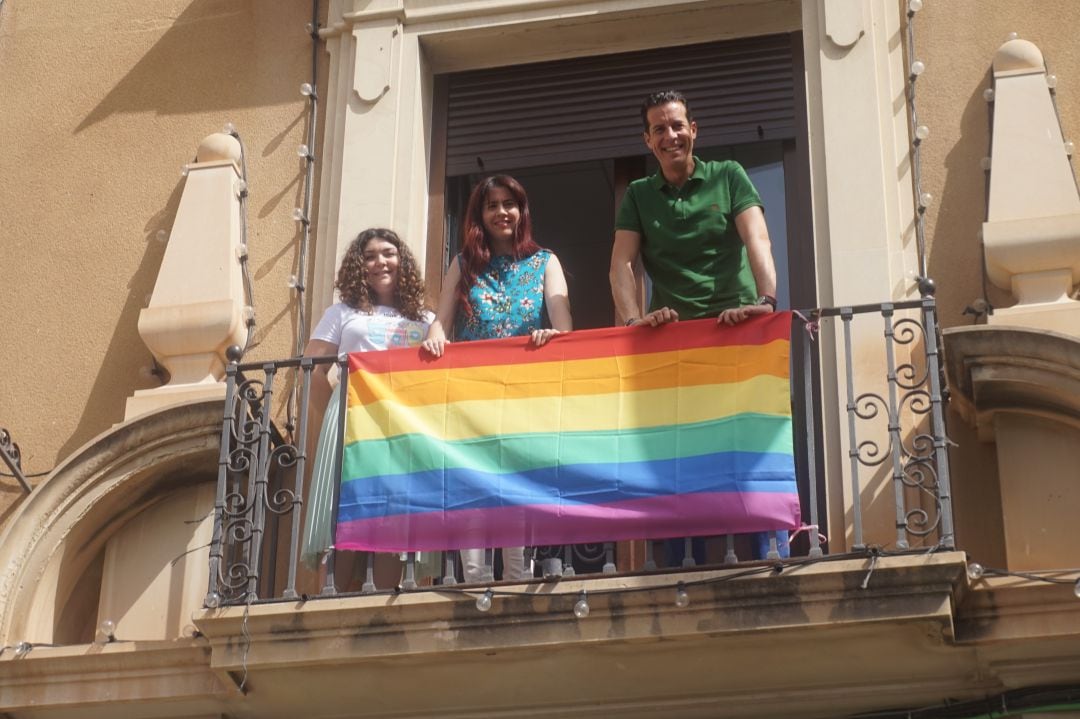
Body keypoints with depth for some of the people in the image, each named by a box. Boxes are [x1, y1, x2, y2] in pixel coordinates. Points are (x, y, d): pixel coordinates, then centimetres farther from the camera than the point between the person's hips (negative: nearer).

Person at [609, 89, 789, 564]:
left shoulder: (728, 177, 9)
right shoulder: (639, 196, 15)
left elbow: (757, 240, -5)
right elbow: (622, 263, 4)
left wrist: (766, 299, -23)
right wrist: (632, 319, -15)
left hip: (736, 325, -2)